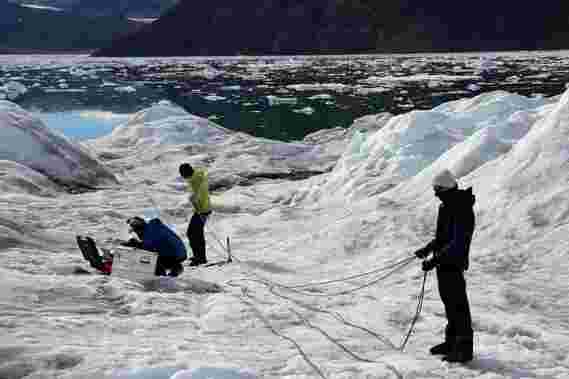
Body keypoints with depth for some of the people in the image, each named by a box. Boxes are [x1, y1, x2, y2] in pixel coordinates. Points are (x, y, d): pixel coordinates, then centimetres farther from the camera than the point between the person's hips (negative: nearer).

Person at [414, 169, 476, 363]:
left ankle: (464, 347, 6)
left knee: (458, 304, -3)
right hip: (444, 262, 10)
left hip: (453, 263, -10)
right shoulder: (447, 206, 9)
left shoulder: (462, 211, -22)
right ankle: (451, 341, 31)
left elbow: (457, 244, -26)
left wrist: (435, 261, -27)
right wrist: (428, 249, 17)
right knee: (449, 301, 18)